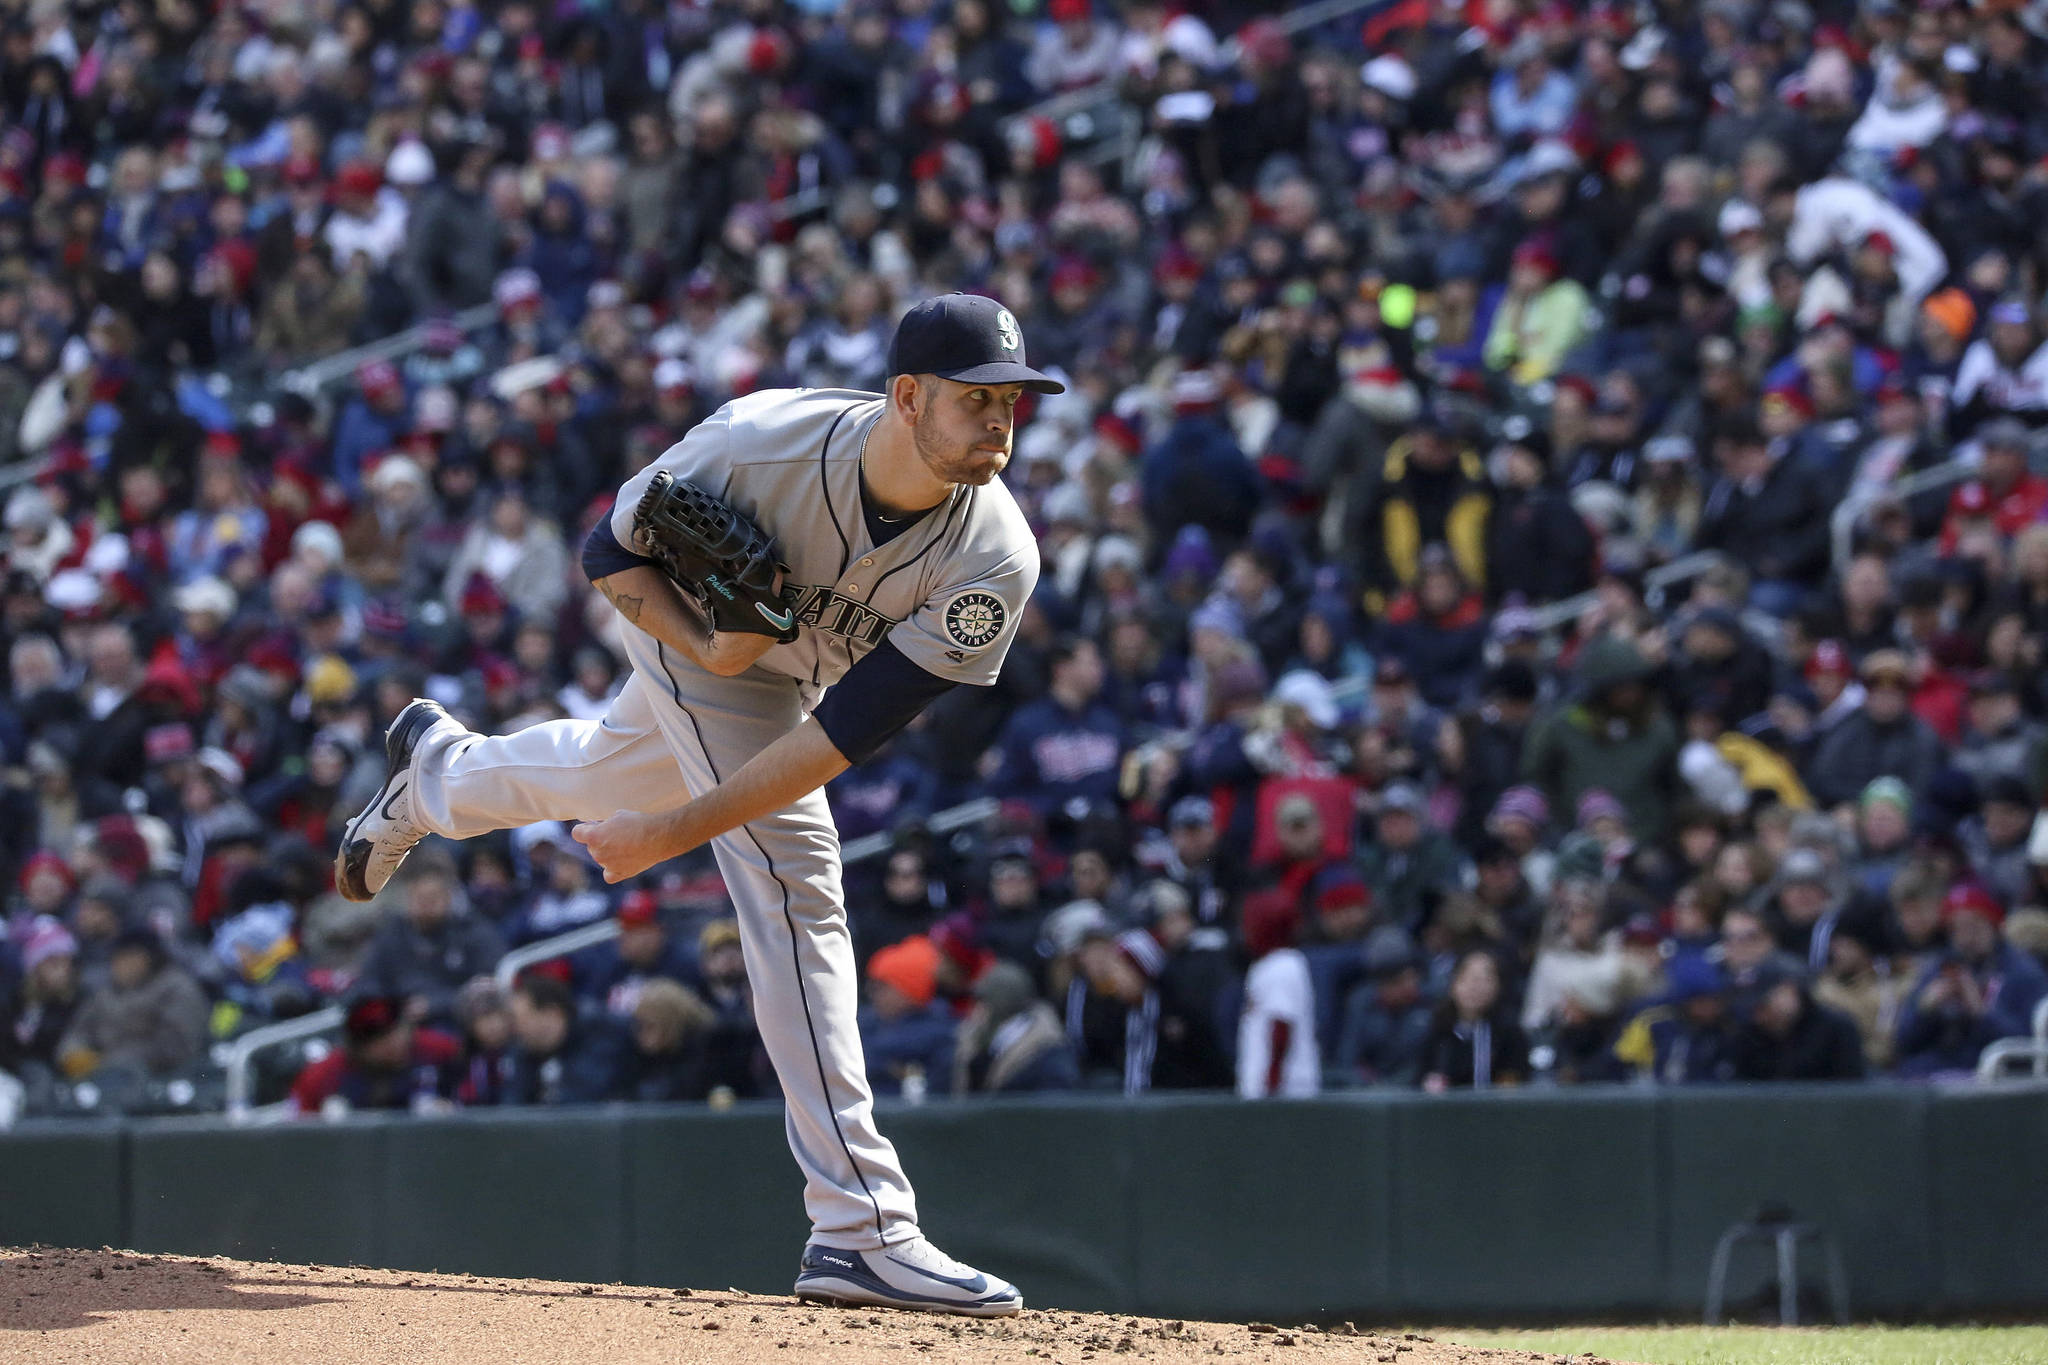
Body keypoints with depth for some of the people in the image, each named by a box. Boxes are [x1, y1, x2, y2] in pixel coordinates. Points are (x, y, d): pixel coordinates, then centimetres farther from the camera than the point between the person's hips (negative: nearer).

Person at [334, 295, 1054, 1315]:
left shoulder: (995, 563, -34)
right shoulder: (759, 440, -38)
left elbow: (846, 732, -32)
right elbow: (610, 551, -18)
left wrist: (675, 832, -32)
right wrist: (709, 649, -36)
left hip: (804, 670, 4)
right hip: (691, 618, -4)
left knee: (617, 775, 28)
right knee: (791, 869, -17)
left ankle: (439, 768, 64)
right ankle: (862, 1228, -21)